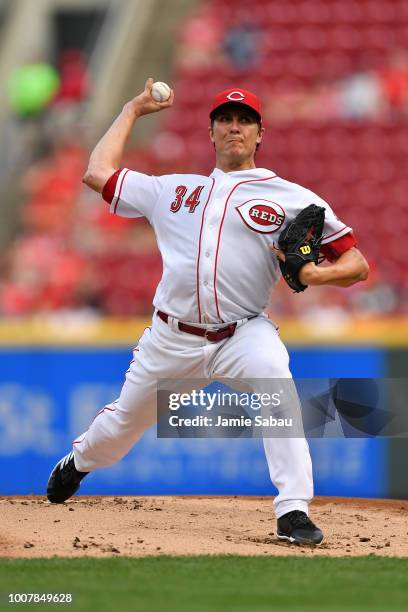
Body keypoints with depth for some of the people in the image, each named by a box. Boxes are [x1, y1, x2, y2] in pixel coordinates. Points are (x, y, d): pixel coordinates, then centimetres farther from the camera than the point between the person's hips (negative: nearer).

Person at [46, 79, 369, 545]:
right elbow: (98, 174, 17)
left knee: (271, 371, -34)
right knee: (123, 423, 13)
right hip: (171, 339, 3)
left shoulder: (293, 199, 5)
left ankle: (293, 511, -35)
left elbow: (357, 263, 3)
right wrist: (133, 110, 25)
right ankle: (78, 462, 51)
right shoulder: (173, 190, 15)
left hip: (243, 333, -3)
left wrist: (318, 274, -20)